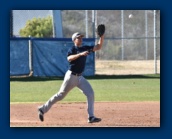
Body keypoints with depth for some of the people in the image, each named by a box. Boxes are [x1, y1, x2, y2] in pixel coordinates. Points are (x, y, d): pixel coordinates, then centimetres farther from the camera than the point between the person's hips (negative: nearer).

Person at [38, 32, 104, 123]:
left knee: (90, 93, -7)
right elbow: (69, 58, -31)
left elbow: (98, 47, 7)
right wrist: (80, 54, -43)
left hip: (80, 77, 6)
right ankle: (43, 109, 12)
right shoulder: (72, 50, -9)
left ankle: (91, 117, -6)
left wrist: (102, 36, -6)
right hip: (71, 76, -6)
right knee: (60, 95, -1)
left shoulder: (85, 48, 10)